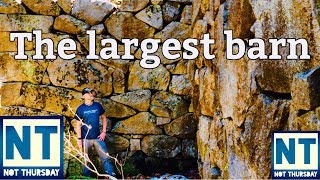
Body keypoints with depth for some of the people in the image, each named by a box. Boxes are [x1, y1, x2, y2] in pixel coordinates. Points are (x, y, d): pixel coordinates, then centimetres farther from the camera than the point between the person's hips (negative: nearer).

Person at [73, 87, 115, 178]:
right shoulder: (80, 109, -3)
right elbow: (78, 125, -2)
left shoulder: (98, 106, 3)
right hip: (86, 139, -2)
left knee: (105, 158, -1)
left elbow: (104, 118, 12)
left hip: (98, 137, 2)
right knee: (86, 160, 7)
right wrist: (79, 139, -8)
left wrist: (104, 132, 3)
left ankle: (112, 176, 1)